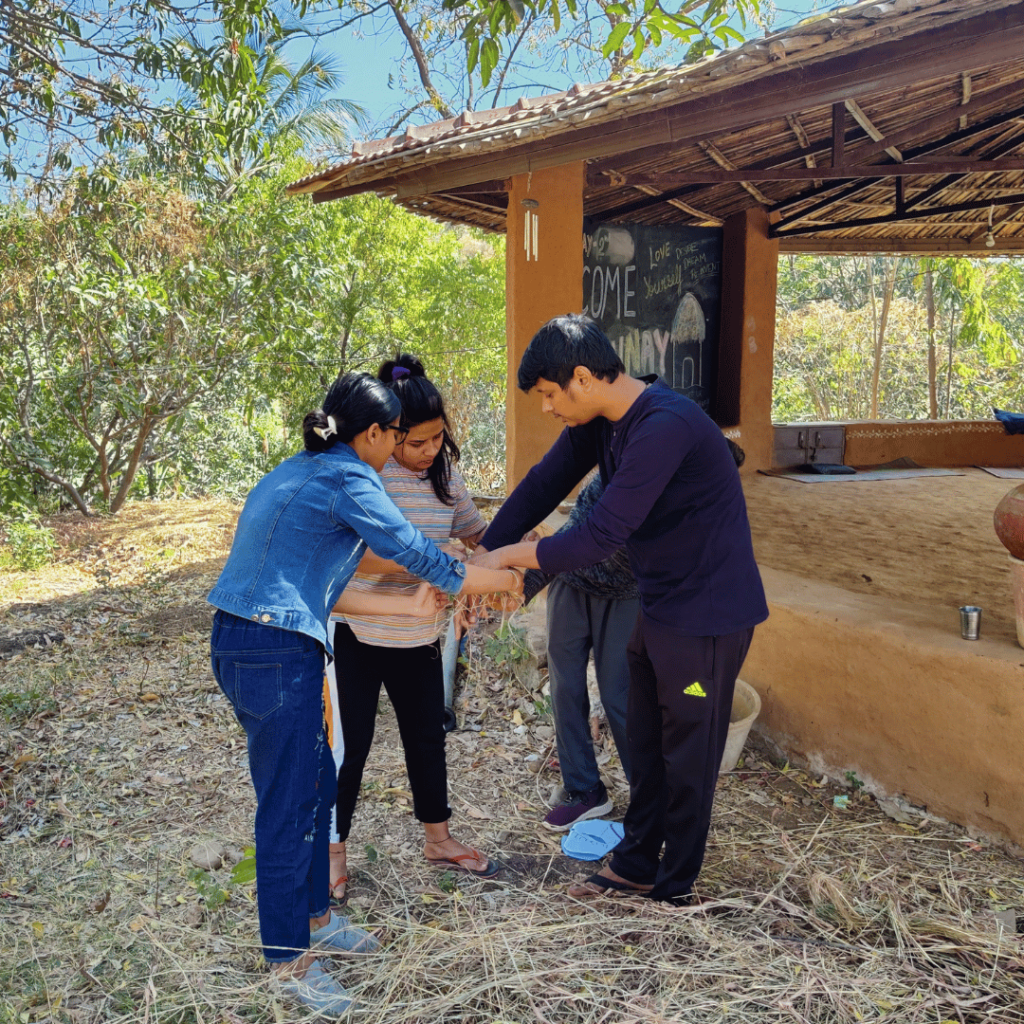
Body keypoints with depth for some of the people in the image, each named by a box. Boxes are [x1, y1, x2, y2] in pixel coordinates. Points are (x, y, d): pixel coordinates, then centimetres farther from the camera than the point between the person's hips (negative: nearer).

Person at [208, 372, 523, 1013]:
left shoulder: (299, 472, 18)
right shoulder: (347, 480, -11)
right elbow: (422, 556, -13)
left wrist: (407, 605, 24)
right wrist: (504, 581, 0)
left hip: (239, 642, 10)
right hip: (278, 655, -10)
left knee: (315, 782, 20)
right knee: (288, 805, 2)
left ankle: (313, 918, 35)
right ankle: (289, 961, 17)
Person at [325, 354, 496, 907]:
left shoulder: (443, 474, 0)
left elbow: (477, 532, 11)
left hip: (418, 638, 6)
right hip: (357, 634, -6)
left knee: (427, 736, 17)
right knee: (349, 745, 4)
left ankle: (438, 839, 37)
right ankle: (333, 853, 24)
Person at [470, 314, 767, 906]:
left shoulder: (665, 426, -30)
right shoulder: (599, 421, 0)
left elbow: (603, 536, -32)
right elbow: (544, 485, 4)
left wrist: (505, 557, -21)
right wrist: (482, 558, -4)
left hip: (707, 615, -9)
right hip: (658, 607, 9)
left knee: (689, 756, 7)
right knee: (646, 745, 20)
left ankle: (675, 888, 25)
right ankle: (635, 864, 36)